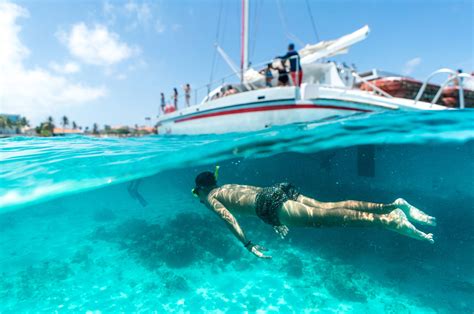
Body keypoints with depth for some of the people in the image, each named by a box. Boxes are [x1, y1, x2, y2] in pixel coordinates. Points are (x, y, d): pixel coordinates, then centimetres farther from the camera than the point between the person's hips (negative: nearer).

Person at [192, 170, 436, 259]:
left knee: (327, 217, -18)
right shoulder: (230, 186, 38)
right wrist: (277, 222, 39)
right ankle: (394, 205, -9)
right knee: (330, 206, -2)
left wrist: (248, 245, -5)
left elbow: (228, 217, -4)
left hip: (271, 203, -7)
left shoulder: (211, 197, 15)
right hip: (277, 190, 7)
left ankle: (389, 220, -28)